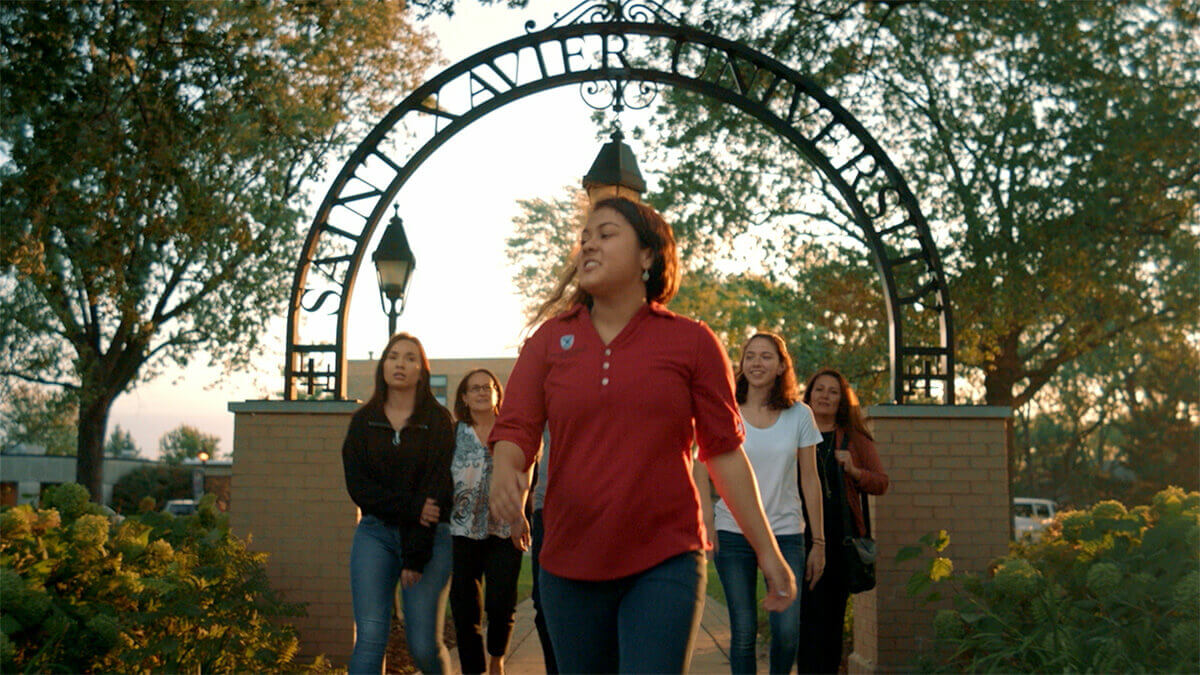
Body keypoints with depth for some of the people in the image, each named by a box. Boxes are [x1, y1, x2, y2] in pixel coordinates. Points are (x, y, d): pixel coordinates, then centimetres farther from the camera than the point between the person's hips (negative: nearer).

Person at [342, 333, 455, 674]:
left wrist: (416, 556, -13)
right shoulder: (363, 420, 8)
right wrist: (411, 506, -15)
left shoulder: (438, 420, 1)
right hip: (374, 533, 2)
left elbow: (438, 489, -6)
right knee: (370, 638, -10)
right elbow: (357, 485, -1)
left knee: (424, 646, 0)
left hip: (430, 536, -1)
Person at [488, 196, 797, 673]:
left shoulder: (691, 342, 1)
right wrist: (505, 472, -25)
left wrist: (767, 552, 4)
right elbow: (515, 429, 0)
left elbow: (724, 450, 4)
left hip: (665, 566, -2)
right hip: (569, 565, 3)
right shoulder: (549, 340, 6)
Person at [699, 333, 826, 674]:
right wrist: (707, 528, -6)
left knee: (787, 631, -8)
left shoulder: (799, 416, 5)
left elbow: (810, 480, 7)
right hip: (733, 533, 0)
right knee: (743, 632, 0)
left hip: (785, 534, 0)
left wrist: (818, 542, 5)